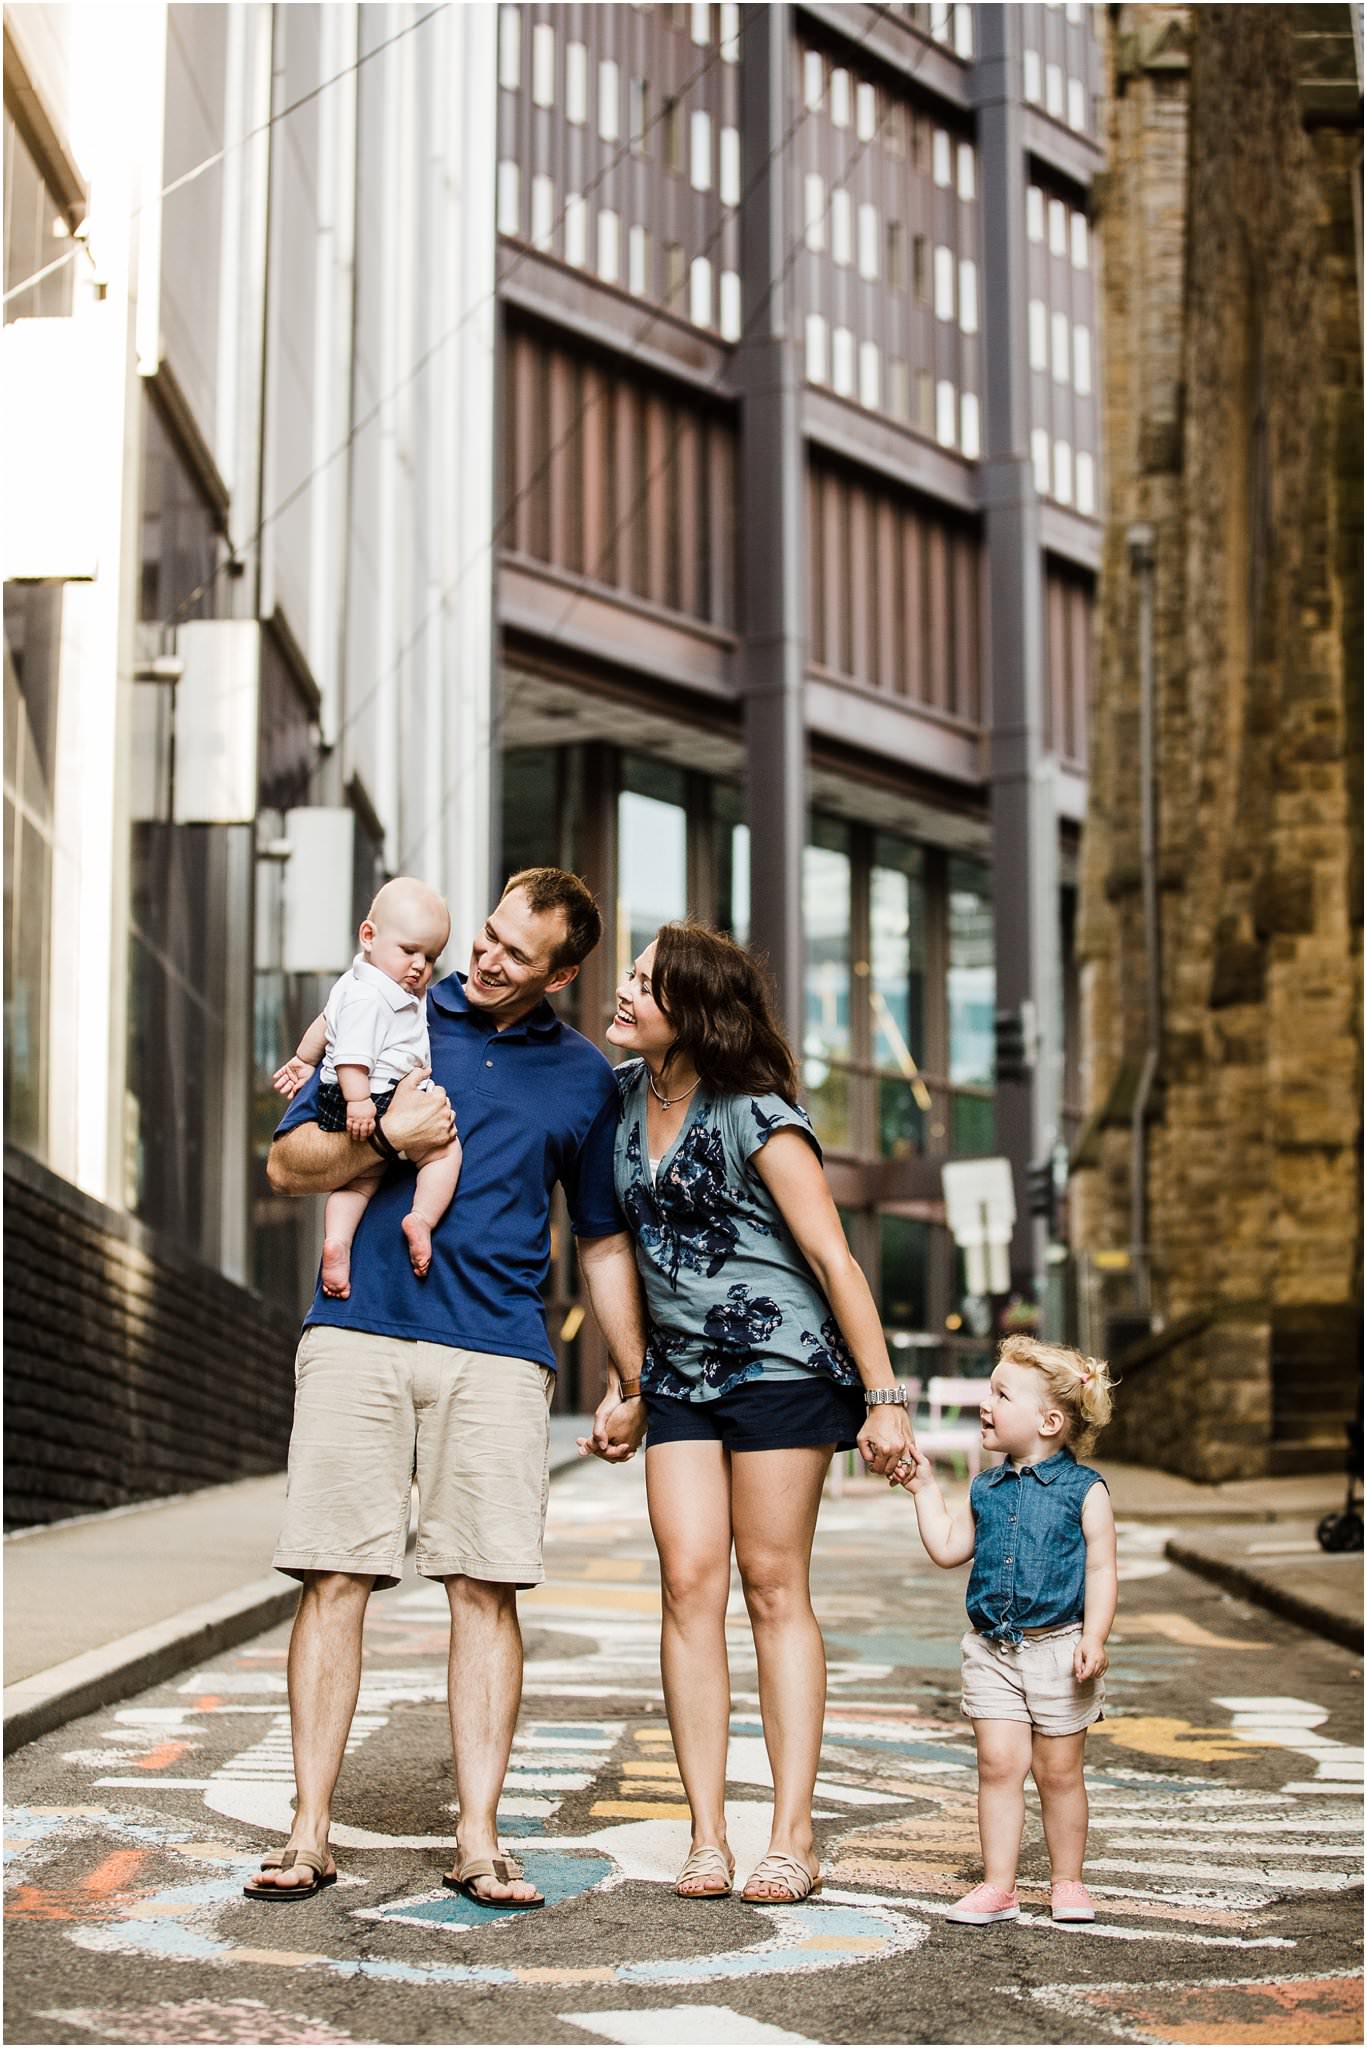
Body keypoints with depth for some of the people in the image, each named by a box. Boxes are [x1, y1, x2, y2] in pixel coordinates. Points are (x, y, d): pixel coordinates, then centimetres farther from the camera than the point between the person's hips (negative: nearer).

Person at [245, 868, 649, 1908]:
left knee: (487, 1587, -4)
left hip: (498, 1354, 1)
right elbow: (288, 1162, 9)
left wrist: (639, 1381, 14)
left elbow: (605, 1243, 19)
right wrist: (389, 1137, -8)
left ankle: (479, 1839, 2)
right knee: (335, 1577, -3)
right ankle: (310, 1833, 4)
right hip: (359, 1335, 0)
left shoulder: (583, 1075, 14)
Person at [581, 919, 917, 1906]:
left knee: (775, 1587, -3)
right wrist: (622, 1382, 17)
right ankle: (707, 1836, 0)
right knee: (690, 1583, -2)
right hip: (680, 1373, 6)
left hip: (783, 1368, -6)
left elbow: (834, 1260, -15)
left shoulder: (756, 1116, -15)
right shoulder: (624, 1095, 5)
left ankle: (793, 1838, 3)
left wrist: (884, 1398, -16)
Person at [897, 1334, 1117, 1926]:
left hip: (1057, 1649, -4)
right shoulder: (986, 1490, 10)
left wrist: (1093, 1638, -17)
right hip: (992, 1651, 4)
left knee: (1058, 1770, 6)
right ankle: (998, 1886, 4)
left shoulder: (1083, 1490, -4)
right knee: (998, 1764, -1)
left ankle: (1067, 1881, 20)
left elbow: (1100, 1570, -7)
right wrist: (924, 1487, 12)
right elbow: (948, 1549, 14)